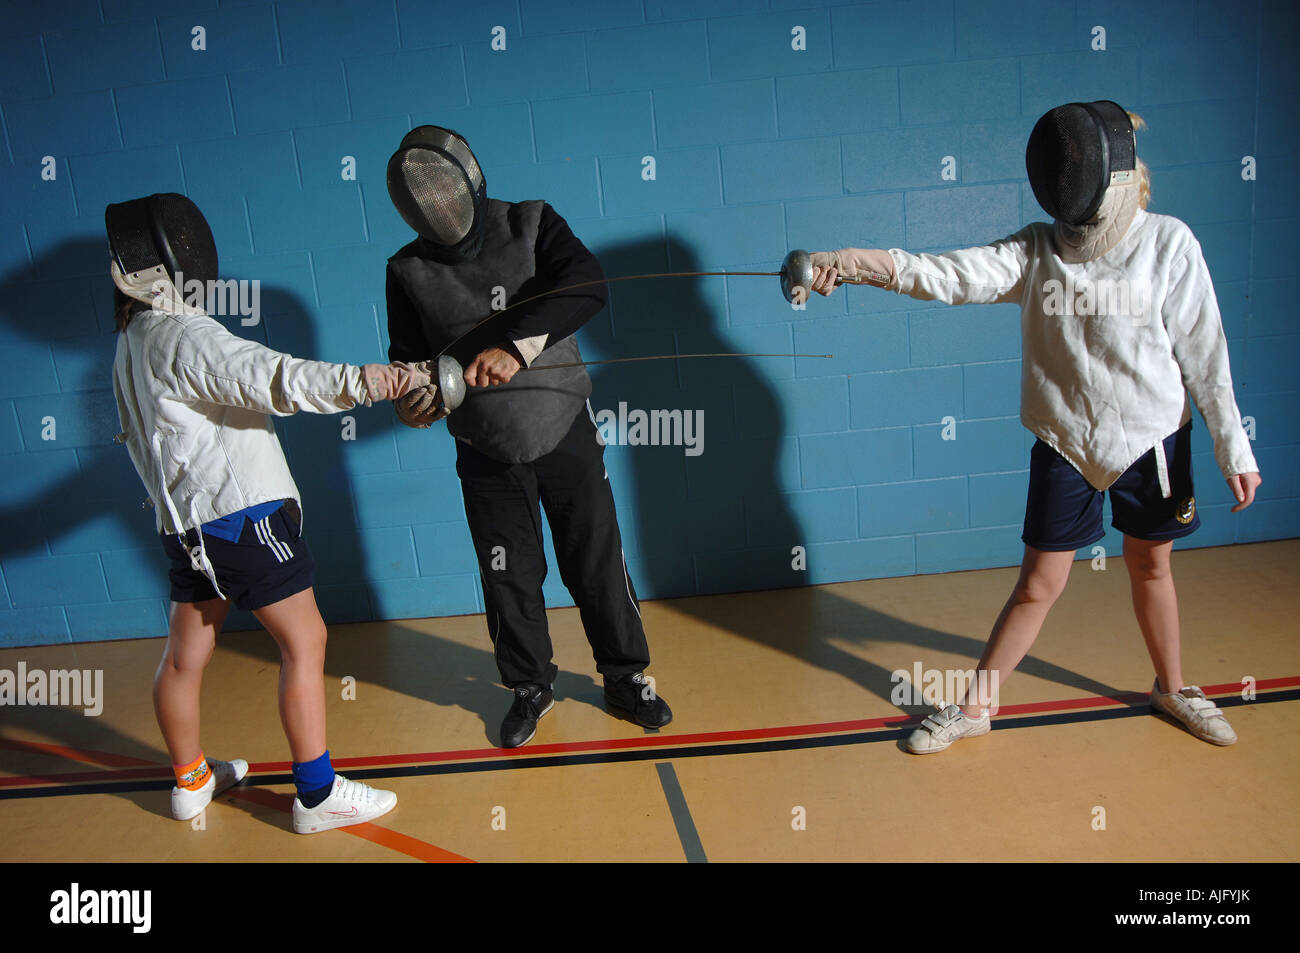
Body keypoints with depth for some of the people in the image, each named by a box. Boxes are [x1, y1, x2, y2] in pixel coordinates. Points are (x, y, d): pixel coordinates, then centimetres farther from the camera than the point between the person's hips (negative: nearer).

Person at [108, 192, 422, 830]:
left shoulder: (133, 340, 13)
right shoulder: (185, 336, -16)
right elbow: (271, 379, -31)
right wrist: (365, 381, -42)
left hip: (186, 520, 9)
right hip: (240, 513, -9)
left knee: (185, 654, 17)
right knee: (305, 643, -2)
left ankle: (191, 780, 34)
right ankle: (317, 794, 4)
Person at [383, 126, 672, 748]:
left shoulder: (530, 225, -9)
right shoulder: (409, 271, -2)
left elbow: (586, 285, -26)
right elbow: (410, 358, 0)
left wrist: (514, 345, -39)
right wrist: (410, 399, -23)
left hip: (564, 433, -1)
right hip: (486, 454, 2)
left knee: (597, 564, 9)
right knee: (509, 578, 12)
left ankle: (625, 678, 30)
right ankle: (531, 687, 35)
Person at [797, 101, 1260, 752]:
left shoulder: (1168, 244, -10)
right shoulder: (1036, 249, -8)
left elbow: (1204, 355, -5)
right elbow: (946, 275, -23)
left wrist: (1234, 448, -3)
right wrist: (847, 261, -38)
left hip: (1153, 440, 1)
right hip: (1065, 447, 0)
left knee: (1150, 568, 19)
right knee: (1038, 587, 5)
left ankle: (1171, 687, 44)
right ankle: (973, 706, 21)